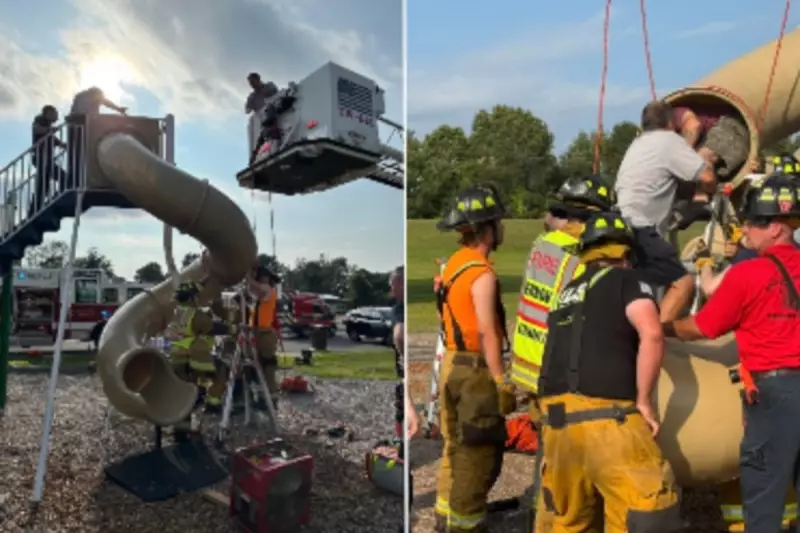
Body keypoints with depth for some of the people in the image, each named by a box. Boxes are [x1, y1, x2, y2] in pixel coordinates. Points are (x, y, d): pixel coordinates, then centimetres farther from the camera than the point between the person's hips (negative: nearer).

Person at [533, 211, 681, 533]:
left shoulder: (568, 293, 22)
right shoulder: (625, 280, 4)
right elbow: (652, 334, -12)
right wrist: (643, 401, -4)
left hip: (555, 414, 7)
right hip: (601, 414, -7)